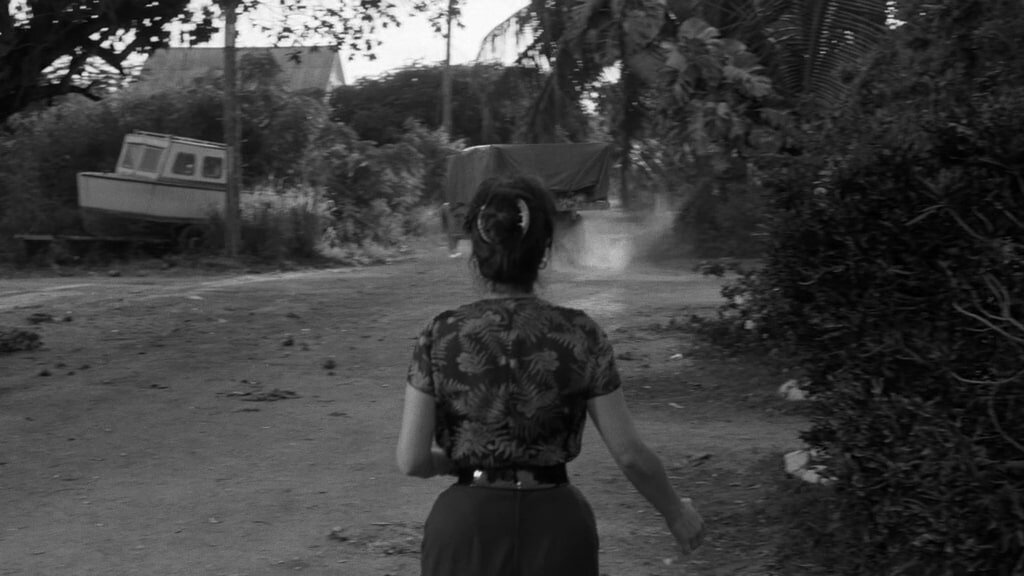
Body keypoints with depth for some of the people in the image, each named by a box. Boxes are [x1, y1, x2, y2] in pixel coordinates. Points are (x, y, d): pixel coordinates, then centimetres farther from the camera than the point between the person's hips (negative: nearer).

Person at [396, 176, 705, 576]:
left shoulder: (441, 336, -8)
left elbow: (412, 460, -8)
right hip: (556, 528, 0)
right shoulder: (580, 336, -8)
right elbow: (630, 453, -6)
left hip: (468, 528, 0)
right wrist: (676, 513, 11)